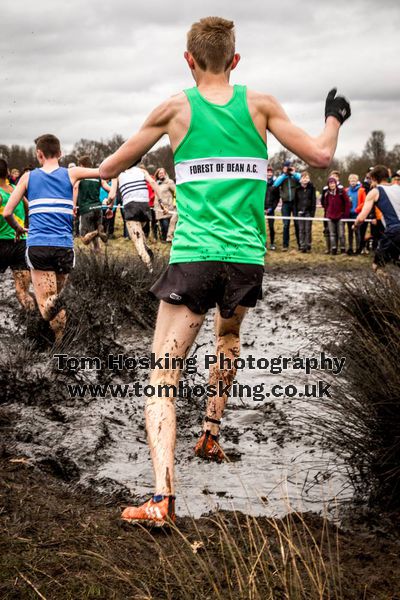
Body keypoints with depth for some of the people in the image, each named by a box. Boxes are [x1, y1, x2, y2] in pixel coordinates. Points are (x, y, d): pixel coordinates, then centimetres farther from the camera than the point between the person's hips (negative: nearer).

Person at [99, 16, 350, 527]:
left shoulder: (175, 108, 2)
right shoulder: (259, 104, 3)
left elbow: (108, 168, 9)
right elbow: (320, 156, 6)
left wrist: (104, 167, 33)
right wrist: (334, 118, 26)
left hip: (192, 256, -2)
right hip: (247, 258, 3)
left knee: (162, 377, -4)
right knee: (228, 338, 34)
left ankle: (162, 494, -19)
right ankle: (211, 435, 40)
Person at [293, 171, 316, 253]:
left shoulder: (311, 188, 2)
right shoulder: (298, 189, 8)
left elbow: (314, 200, 0)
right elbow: (295, 201, 9)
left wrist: (312, 211, -8)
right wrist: (296, 211, 0)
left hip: (308, 211, -2)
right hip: (300, 211, 2)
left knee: (308, 229, -1)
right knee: (301, 229, 2)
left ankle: (308, 246, 2)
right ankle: (302, 246, 4)